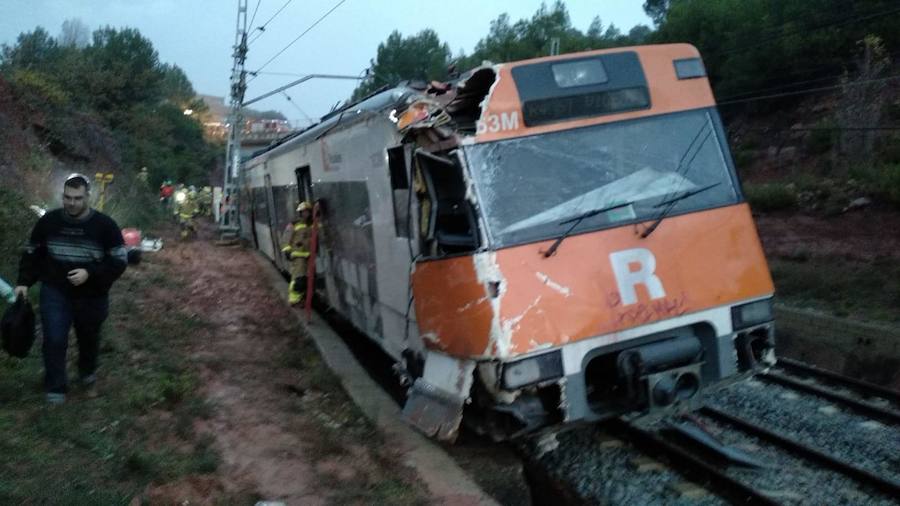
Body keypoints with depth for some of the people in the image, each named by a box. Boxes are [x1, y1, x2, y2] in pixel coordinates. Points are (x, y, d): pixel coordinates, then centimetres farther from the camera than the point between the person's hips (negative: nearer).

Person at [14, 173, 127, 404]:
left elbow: (119, 262, -11)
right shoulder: (48, 221, -5)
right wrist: (24, 282, -5)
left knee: (89, 340, 18)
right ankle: (55, 390, 8)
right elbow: (32, 254, 7)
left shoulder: (105, 225, -13)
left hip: (92, 296, 0)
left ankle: (88, 376, 45)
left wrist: (90, 274, -24)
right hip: (55, 293, 1)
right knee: (54, 341, -7)